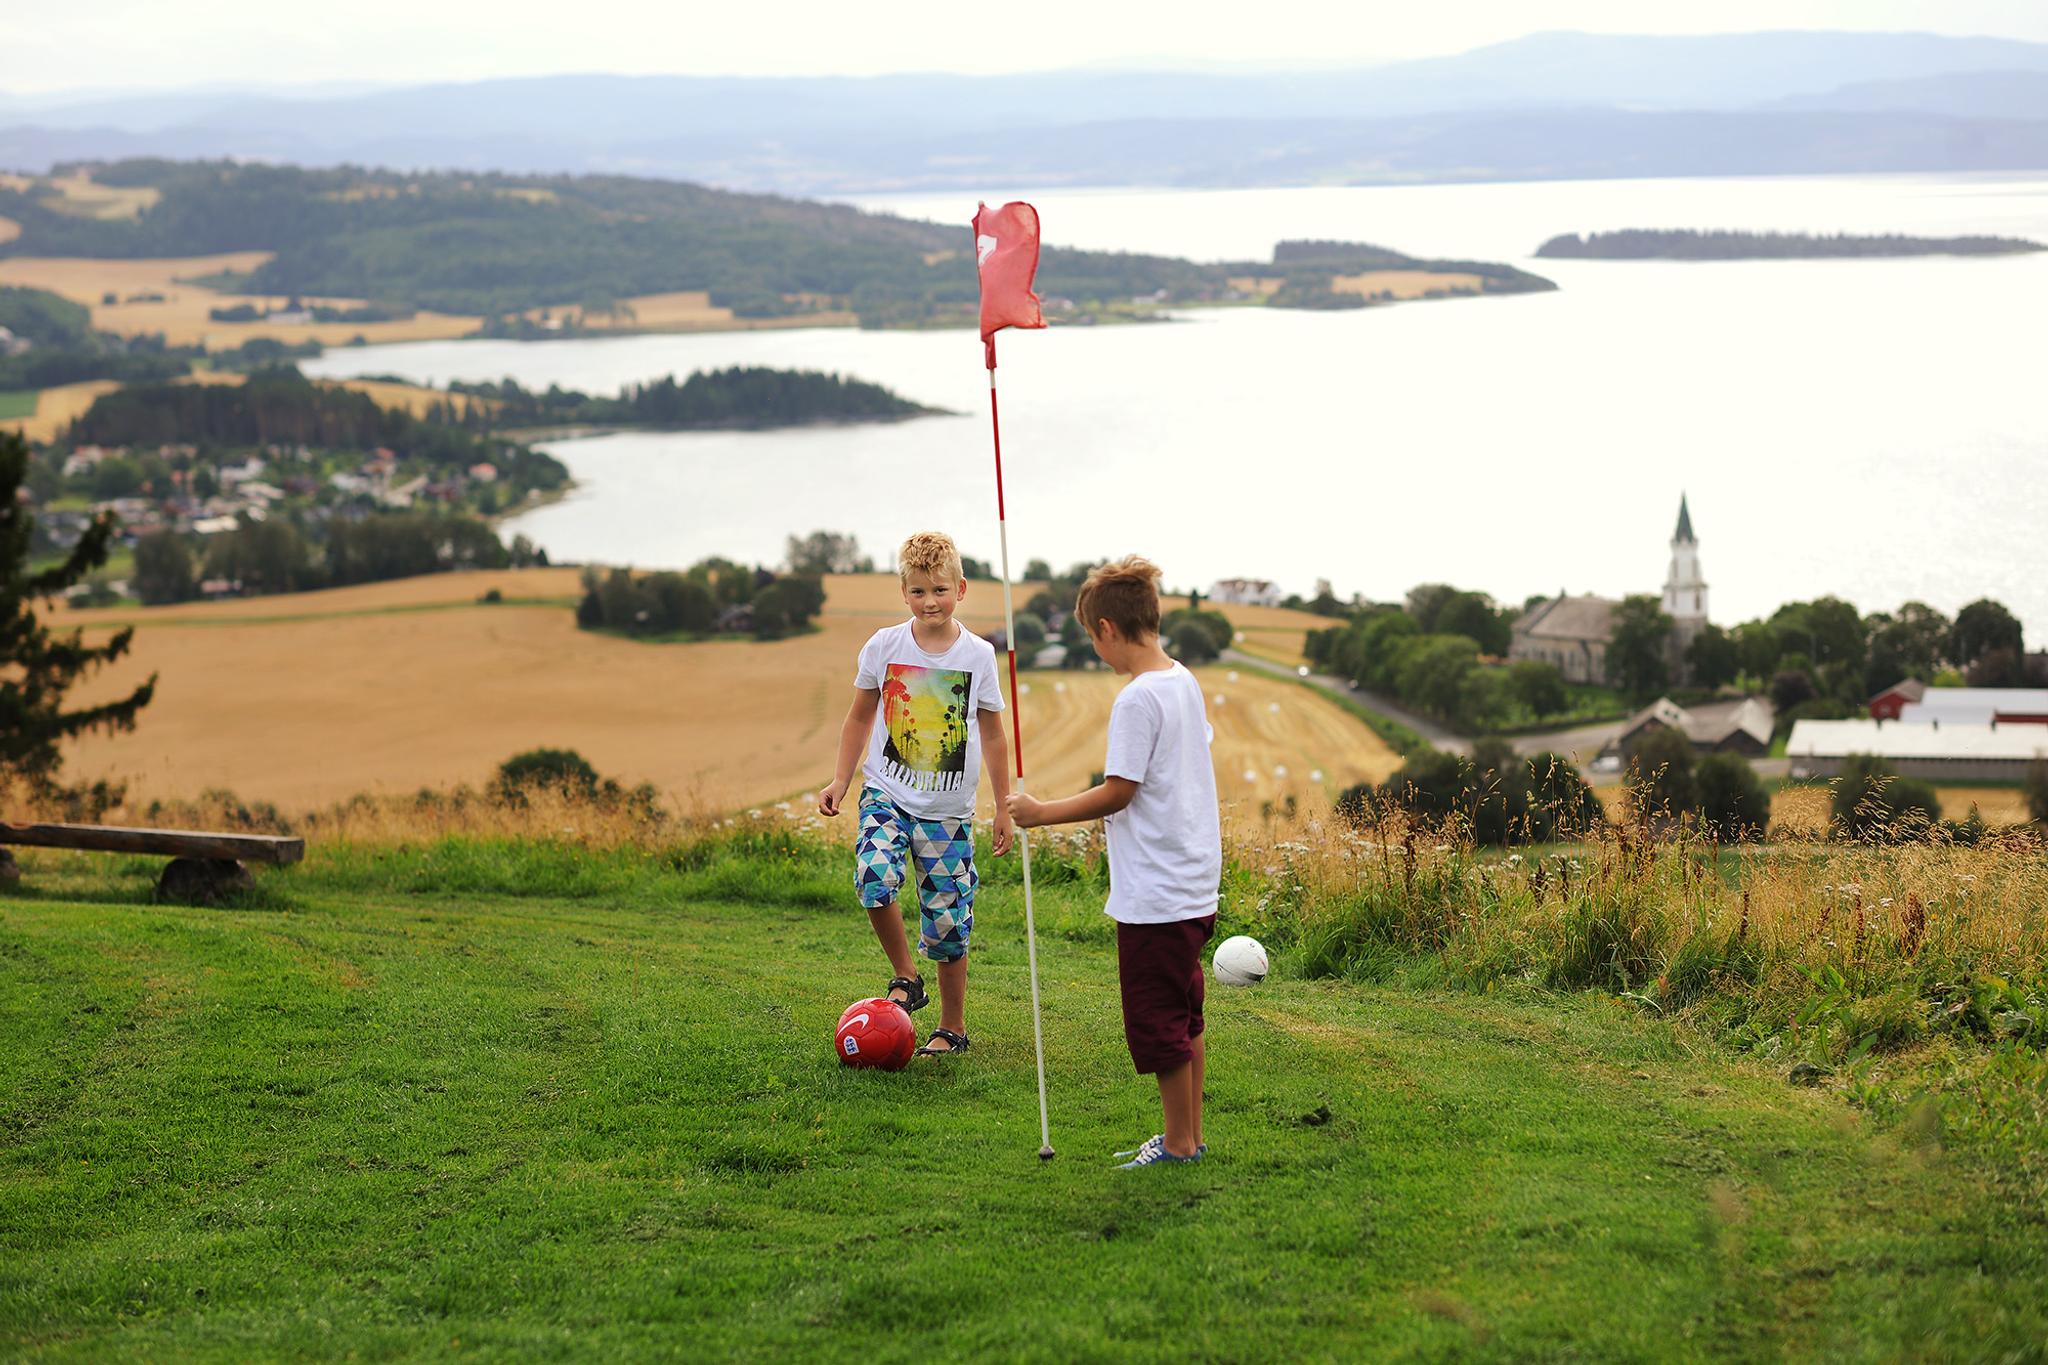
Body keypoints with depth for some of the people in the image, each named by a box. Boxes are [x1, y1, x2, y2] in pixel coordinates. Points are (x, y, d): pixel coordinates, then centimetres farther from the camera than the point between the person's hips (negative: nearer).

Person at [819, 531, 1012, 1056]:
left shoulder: (978, 655, -2)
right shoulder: (884, 646, -1)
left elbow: (992, 735, 7)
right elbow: (860, 718, 11)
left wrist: (1004, 808, 8)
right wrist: (839, 782, 5)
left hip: (949, 809, 0)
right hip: (888, 793, 0)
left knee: (947, 918, 1)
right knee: (875, 876, -27)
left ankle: (952, 1028, 18)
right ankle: (905, 978, -4)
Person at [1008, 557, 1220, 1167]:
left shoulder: (1138, 698, -19)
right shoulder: (1186, 683, 9)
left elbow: (1117, 793, -18)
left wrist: (1041, 813, -10)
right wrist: (1118, 815, 26)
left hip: (1155, 894, -9)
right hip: (1194, 884, 9)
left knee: (1156, 1020, 1)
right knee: (1184, 1014, 16)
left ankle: (1178, 1144, 8)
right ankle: (1189, 1136, 23)